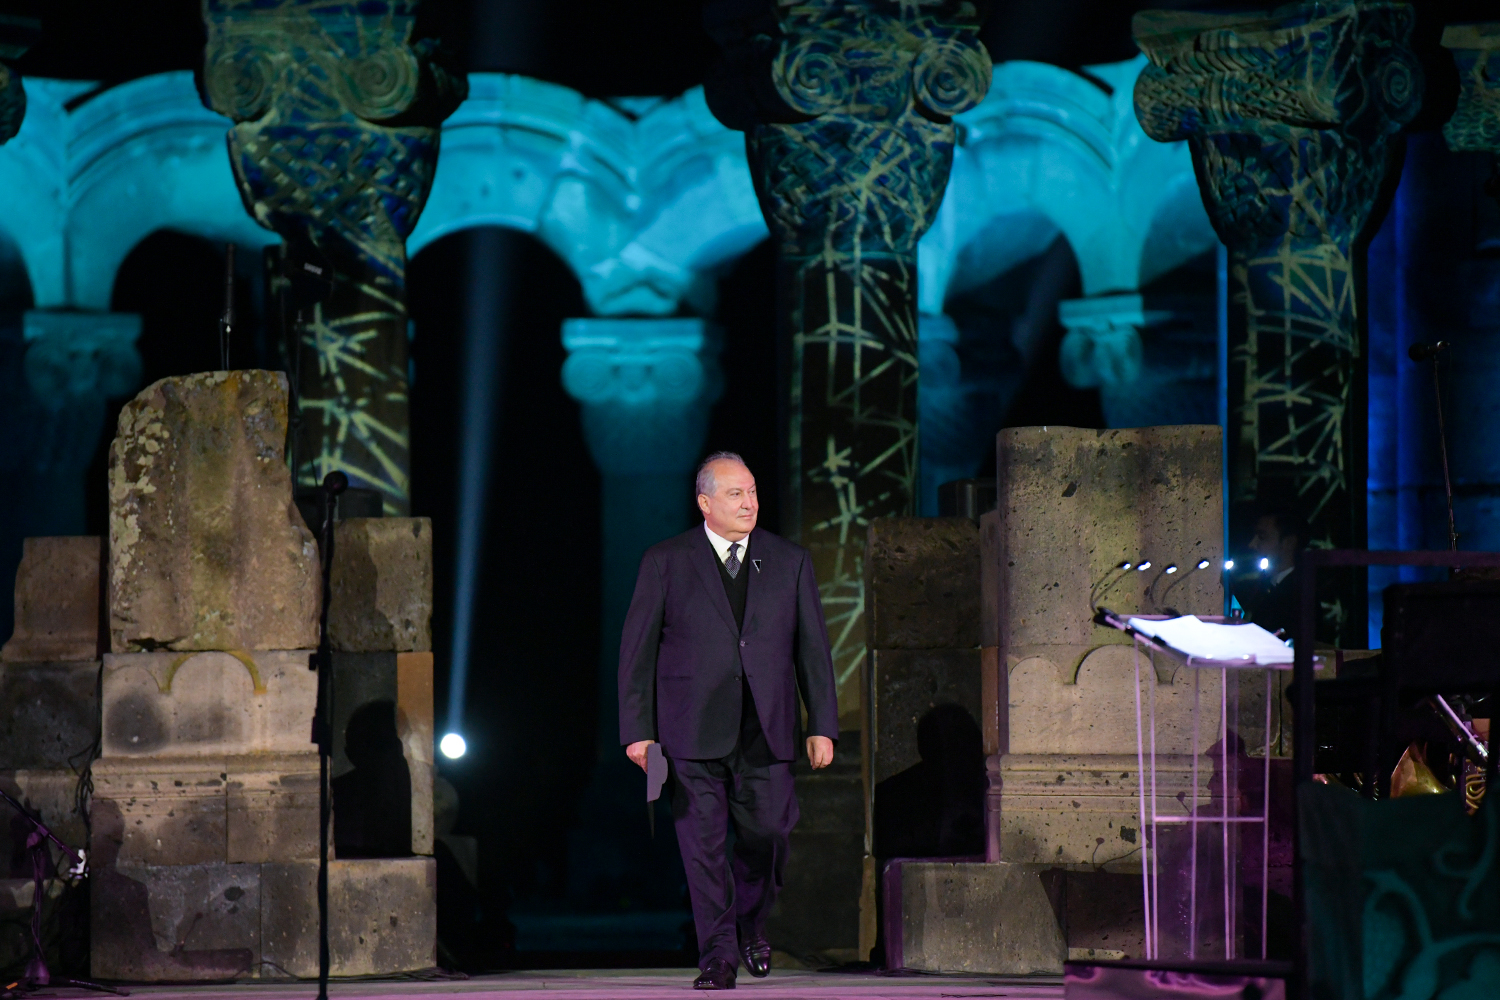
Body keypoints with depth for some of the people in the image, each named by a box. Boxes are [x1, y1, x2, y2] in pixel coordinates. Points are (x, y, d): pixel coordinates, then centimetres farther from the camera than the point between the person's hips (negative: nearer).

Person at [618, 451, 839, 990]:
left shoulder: (790, 561, 9)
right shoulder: (665, 562, 2)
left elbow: (813, 646, 10)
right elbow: (637, 650, 3)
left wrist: (822, 725, 3)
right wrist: (637, 730, -3)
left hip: (765, 732, 2)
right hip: (693, 731, -2)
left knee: (768, 834, -2)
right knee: (704, 843, -3)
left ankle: (750, 922, 26)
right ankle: (718, 955, 4)